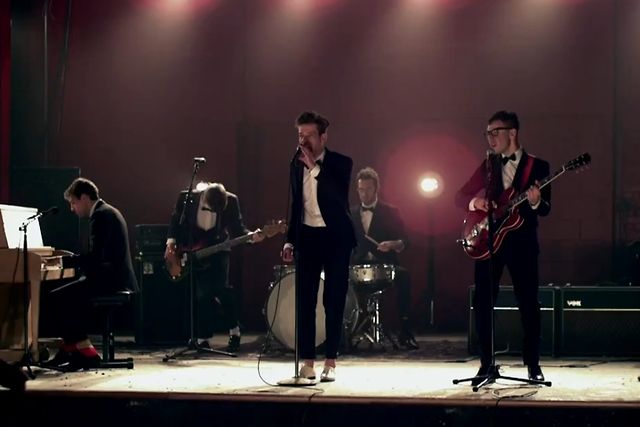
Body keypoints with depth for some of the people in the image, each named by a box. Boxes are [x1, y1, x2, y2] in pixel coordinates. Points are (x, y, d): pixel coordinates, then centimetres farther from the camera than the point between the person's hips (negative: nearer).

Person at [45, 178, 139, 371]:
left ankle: (86, 353, -13)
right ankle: (69, 350, 17)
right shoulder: (107, 212, 19)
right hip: (113, 277, 11)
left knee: (57, 297, -13)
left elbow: (95, 257, -23)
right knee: (67, 297, 17)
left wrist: (65, 260, -14)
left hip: (109, 280, -11)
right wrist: (71, 259, 13)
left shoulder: (101, 215, -14)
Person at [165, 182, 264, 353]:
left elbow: (237, 228, -9)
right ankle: (204, 338, 6)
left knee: (220, 287, -15)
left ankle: (234, 331, 4)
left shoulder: (231, 201, -15)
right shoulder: (186, 198, -17)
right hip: (191, 249, 0)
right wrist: (171, 241, -12)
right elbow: (175, 221, 0)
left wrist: (251, 236, -27)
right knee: (203, 294, -6)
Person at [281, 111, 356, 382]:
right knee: (305, 301, 1)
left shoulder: (340, 164, -7)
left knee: (333, 301, -2)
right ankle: (307, 362, 7)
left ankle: (330, 362, 2)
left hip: (335, 238, -4)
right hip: (307, 237, 4)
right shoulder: (297, 164, 6)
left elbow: (339, 197, -23)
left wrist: (315, 167, -24)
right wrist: (289, 241, 12)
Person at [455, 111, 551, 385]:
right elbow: (460, 196, 11)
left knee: (528, 302, -2)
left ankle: (533, 364, 9)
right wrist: (474, 202, -10)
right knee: (482, 302, 0)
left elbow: (545, 210, -3)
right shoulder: (488, 165, 11)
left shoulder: (537, 166, 2)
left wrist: (535, 202, -25)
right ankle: (487, 364, 8)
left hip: (522, 241, -3)